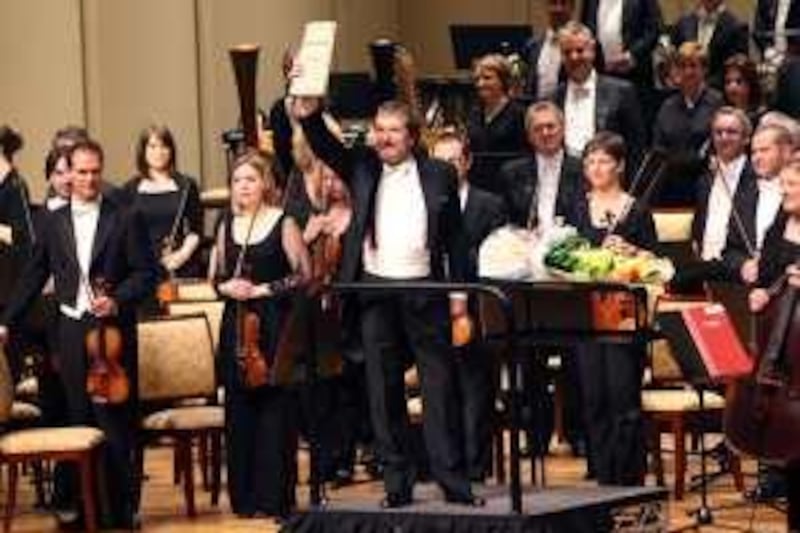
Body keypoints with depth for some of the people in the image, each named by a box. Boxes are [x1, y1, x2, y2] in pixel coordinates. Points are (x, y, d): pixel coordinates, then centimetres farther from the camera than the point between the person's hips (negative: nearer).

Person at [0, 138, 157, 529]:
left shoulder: (125, 219, 0)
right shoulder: (55, 222, 9)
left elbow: (146, 273, -3)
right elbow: (33, 277, 13)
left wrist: (117, 300, -18)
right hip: (72, 332, 3)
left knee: (114, 420, -2)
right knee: (79, 421, 7)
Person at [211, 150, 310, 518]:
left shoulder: (283, 222, -3)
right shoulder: (227, 225, 11)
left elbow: (303, 275, -6)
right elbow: (216, 277, 18)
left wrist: (263, 289, -14)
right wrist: (226, 286, -4)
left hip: (273, 326, -4)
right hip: (236, 325, 4)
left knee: (274, 409, -4)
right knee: (238, 411, 4)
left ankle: (276, 497, 1)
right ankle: (244, 496, 10)